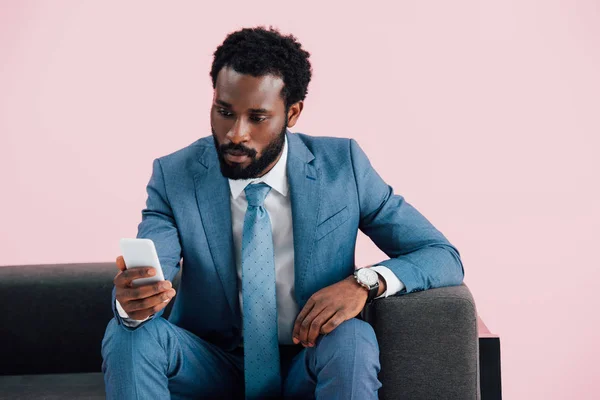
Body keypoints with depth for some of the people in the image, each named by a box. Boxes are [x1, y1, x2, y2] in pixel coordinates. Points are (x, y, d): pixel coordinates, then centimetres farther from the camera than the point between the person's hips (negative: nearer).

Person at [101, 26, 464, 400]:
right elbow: (144, 278, -19)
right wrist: (132, 299, -44)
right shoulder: (173, 176, -8)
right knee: (129, 332, -27)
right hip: (213, 367, 1)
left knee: (353, 340, -32)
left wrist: (366, 282, -26)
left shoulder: (343, 166, -9)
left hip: (312, 367, 0)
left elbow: (444, 257, -7)